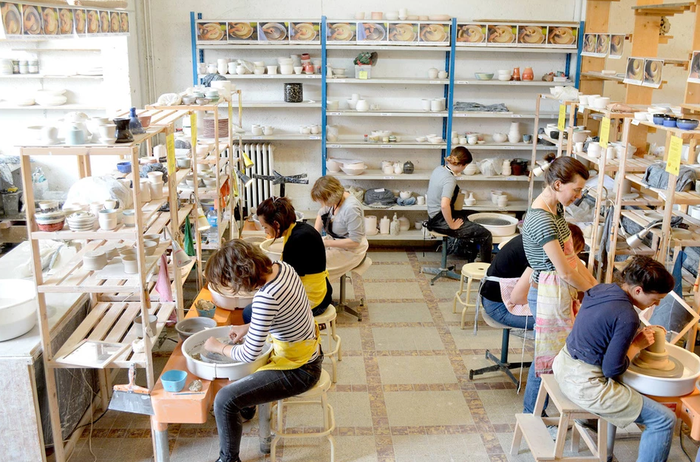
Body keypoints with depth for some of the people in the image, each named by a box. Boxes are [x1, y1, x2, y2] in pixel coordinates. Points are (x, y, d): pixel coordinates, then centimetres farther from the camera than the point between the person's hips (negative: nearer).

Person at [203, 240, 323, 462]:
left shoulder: (266, 297, -33)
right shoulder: (281, 267, -8)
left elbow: (250, 355, -25)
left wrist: (219, 347, -7)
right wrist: (248, 327, 6)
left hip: (297, 371, -9)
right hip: (309, 351, 10)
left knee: (225, 400, -12)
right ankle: (247, 405, 54)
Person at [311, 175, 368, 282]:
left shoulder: (351, 208, -29)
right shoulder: (334, 199, -5)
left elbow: (354, 242, -26)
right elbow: (321, 214, 18)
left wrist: (326, 243, -23)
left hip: (350, 251, -9)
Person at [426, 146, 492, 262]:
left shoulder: (438, 169, 3)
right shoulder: (450, 179, -24)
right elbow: (444, 205, -38)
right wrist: (452, 225, -24)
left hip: (435, 215, 10)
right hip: (440, 221, -10)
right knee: (485, 235, -15)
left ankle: (472, 252, 43)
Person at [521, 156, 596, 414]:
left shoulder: (556, 209, 6)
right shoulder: (542, 219, -25)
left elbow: (570, 256, 11)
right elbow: (565, 271, -22)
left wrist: (595, 284, 6)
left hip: (561, 293, 9)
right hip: (549, 296, -9)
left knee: (552, 356, 17)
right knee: (547, 358, 5)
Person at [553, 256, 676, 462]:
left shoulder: (602, 289, -1)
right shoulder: (628, 317, -24)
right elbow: (612, 370, -18)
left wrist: (640, 333, 7)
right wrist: (637, 345, -4)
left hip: (564, 363, 9)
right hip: (584, 384, -9)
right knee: (664, 420, -3)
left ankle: (590, 414, 53)